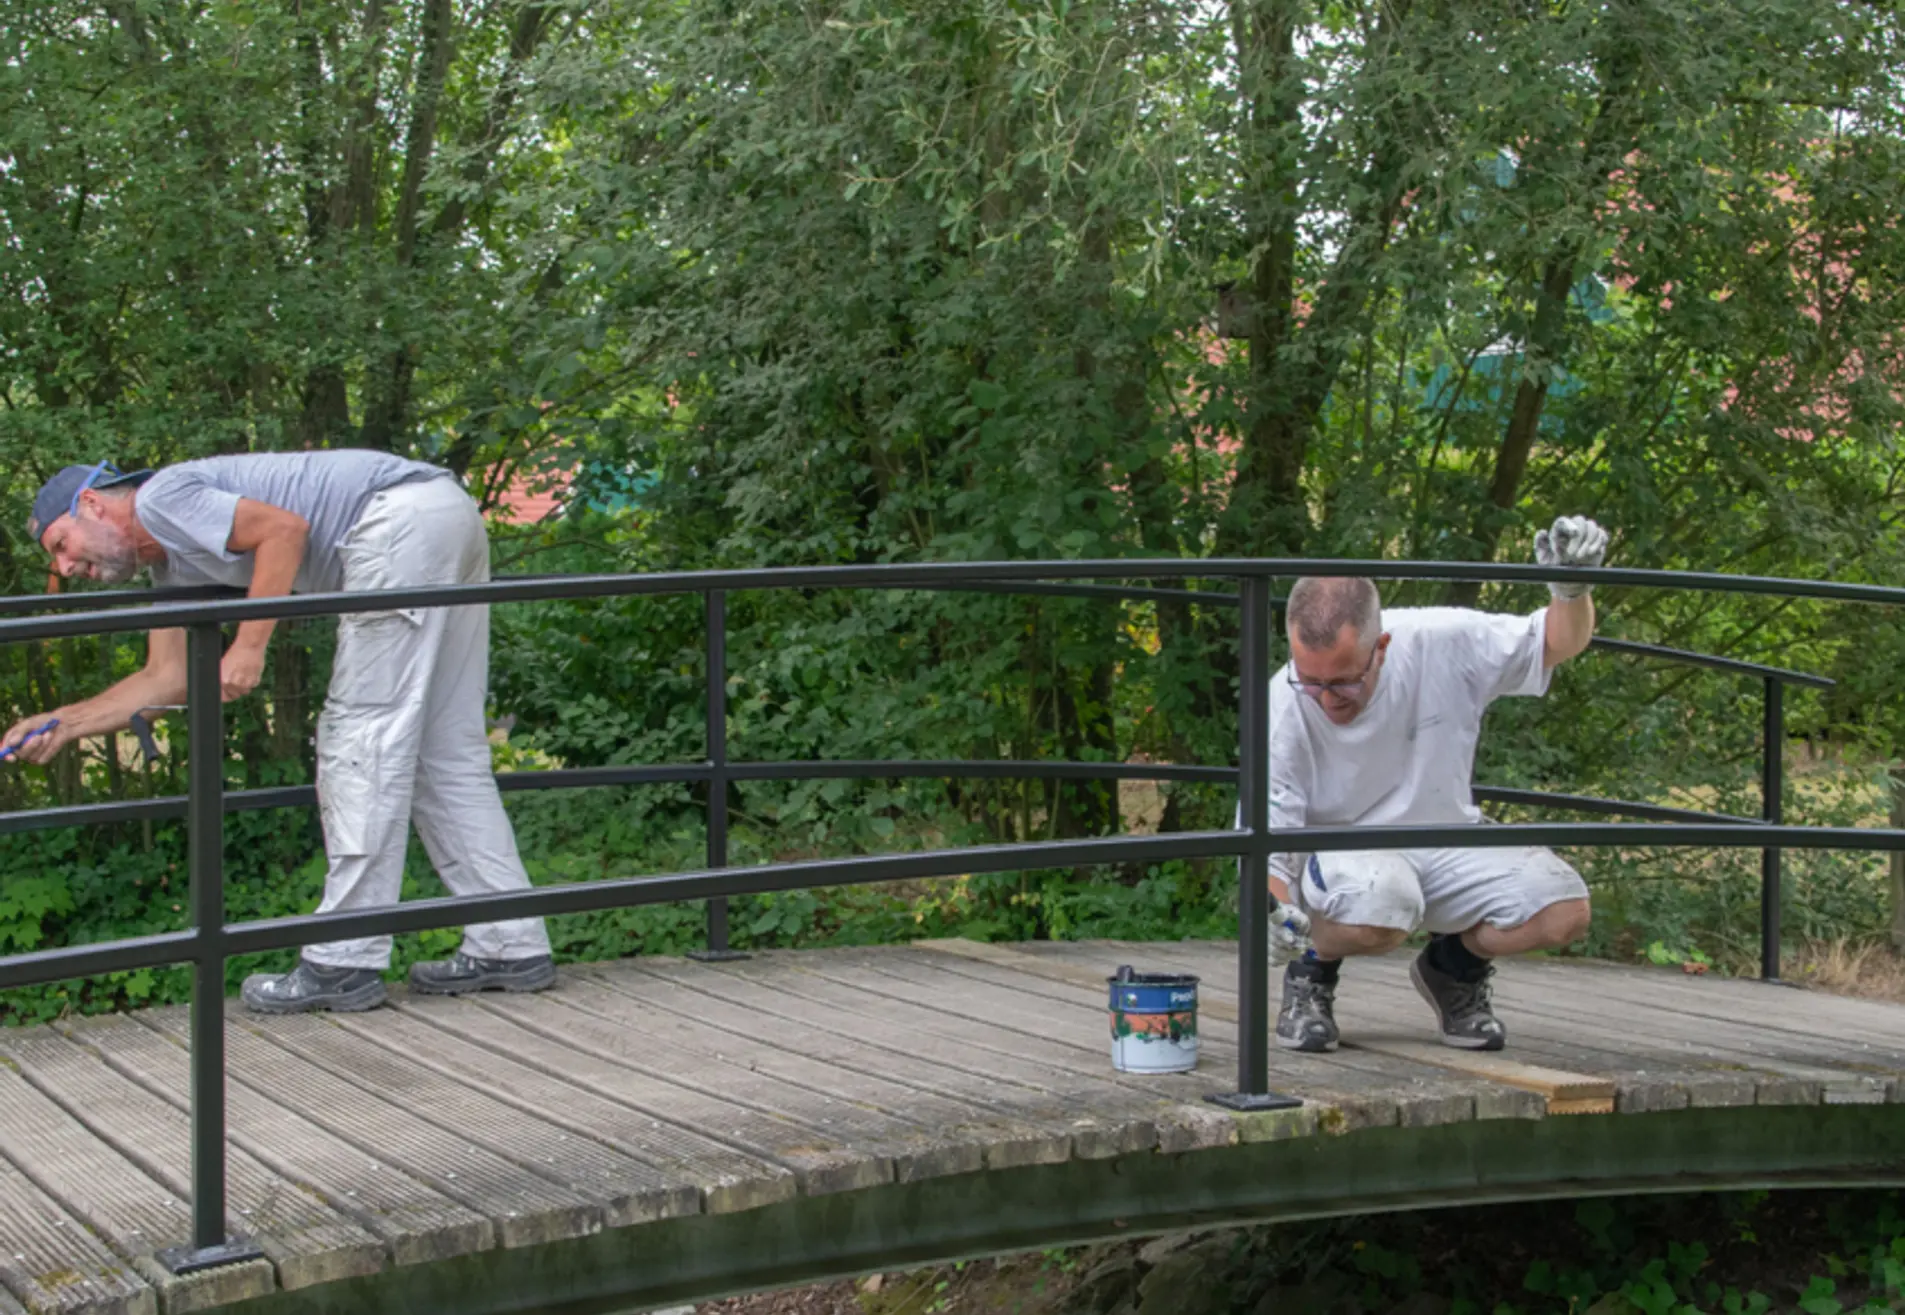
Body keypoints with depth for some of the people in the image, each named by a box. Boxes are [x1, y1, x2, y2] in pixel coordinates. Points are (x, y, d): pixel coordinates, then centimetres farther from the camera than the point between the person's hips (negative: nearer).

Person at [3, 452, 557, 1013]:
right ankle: (511, 947, 12)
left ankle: (345, 963, -4)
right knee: (444, 752, 12)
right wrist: (64, 724, 26)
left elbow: (285, 525, -15)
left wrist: (250, 644, -12)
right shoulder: (170, 561, 26)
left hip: (404, 519, -10)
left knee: (361, 740, -7)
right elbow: (167, 678, 28)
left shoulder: (161, 497, -3)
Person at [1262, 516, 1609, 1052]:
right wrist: (1277, 916, -39)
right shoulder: (1283, 708, -22)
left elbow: (1558, 642, -5)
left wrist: (1572, 590, -28)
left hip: (1445, 837, 3)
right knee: (1378, 911, -39)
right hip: (1339, 851, -3)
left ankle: (1455, 964, 11)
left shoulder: (1442, 643, -19)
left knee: (1563, 912, -20)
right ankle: (1312, 969, -2)